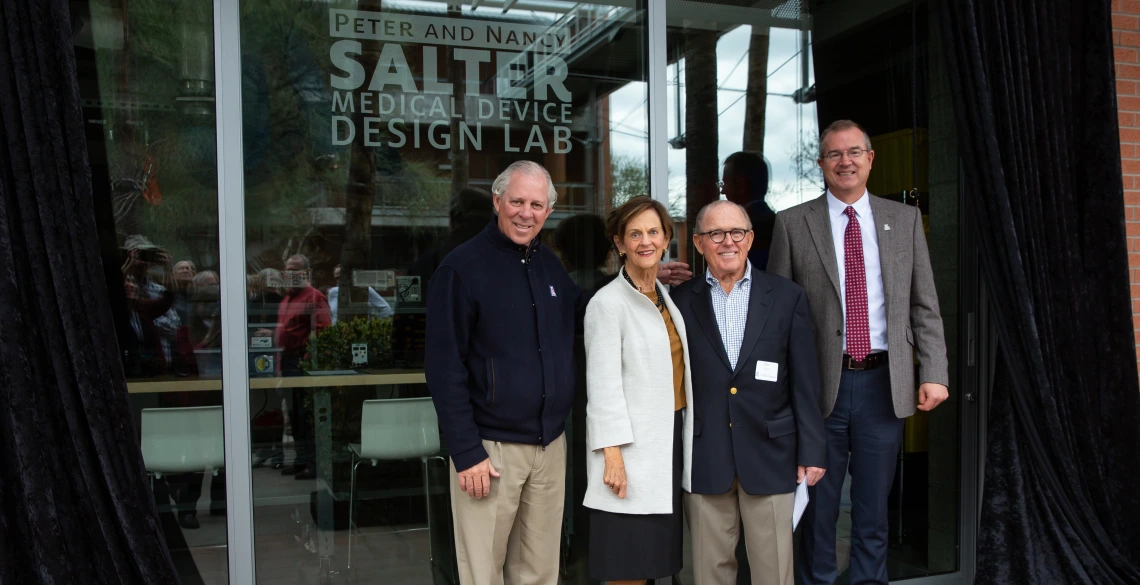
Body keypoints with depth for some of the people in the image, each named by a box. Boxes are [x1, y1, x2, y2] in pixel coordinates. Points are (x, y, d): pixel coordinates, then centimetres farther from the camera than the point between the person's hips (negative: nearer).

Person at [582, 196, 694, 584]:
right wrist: (612, 456, -18)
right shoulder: (608, 303, -10)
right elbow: (603, 385, -14)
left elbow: (674, 371, 14)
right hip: (633, 444, -7)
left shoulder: (668, 297, 11)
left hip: (671, 438, 7)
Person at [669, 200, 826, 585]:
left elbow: (805, 383, 2)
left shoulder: (787, 297, 2)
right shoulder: (682, 301, 3)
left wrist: (811, 452, -1)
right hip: (705, 462, 1)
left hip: (770, 456, 0)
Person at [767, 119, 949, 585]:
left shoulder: (905, 219, 7)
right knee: (819, 507, 11)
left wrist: (933, 372, -3)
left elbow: (924, 306, 6)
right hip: (820, 384, -1)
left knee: (873, 509, 14)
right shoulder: (792, 223, 1)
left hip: (885, 383, 2)